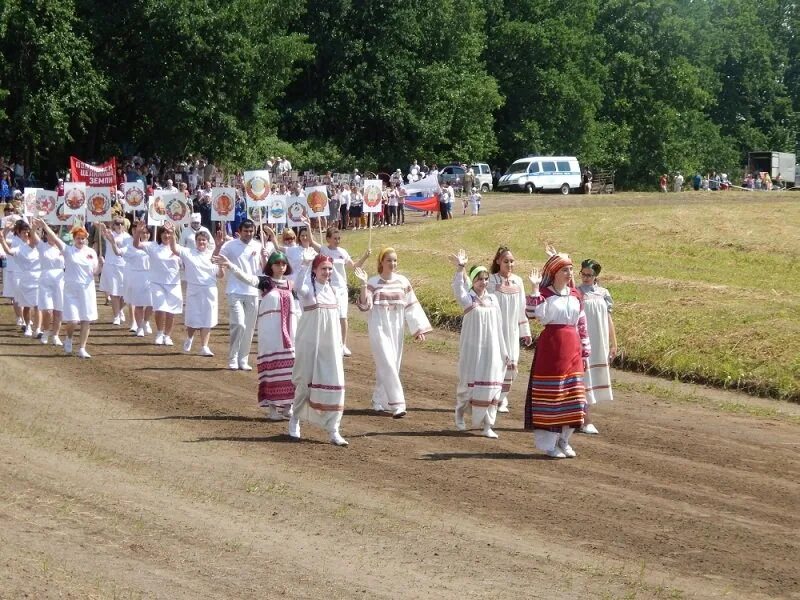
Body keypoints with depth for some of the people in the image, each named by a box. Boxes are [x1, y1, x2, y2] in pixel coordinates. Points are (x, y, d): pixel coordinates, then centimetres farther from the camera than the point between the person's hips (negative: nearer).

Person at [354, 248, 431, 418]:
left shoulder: (403, 282, 4)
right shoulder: (373, 282, -6)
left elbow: (412, 306, 7)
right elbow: (365, 306, -14)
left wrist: (419, 329, 3)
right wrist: (363, 284, -25)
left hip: (396, 329, 4)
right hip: (379, 328, -4)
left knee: (391, 366, 8)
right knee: (388, 365, -11)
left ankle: (378, 401, 22)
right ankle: (397, 404, -13)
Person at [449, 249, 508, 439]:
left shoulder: (492, 299, 8)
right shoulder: (467, 299, -3)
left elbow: (498, 327, 13)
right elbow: (458, 287, -26)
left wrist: (503, 351, 14)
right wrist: (460, 268, -42)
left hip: (491, 349, 3)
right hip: (471, 350, -3)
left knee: (490, 386, -1)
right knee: (468, 384, 5)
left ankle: (487, 425, 3)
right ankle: (459, 414, 30)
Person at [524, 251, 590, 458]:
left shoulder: (575, 295, 11)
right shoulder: (544, 293, -5)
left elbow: (582, 325, 14)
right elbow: (533, 313, -24)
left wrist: (585, 353, 12)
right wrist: (534, 289, -26)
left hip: (572, 348, 6)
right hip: (550, 346, -5)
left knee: (572, 394, 8)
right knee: (550, 394, -3)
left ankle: (564, 440, 20)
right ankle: (549, 443, 4)